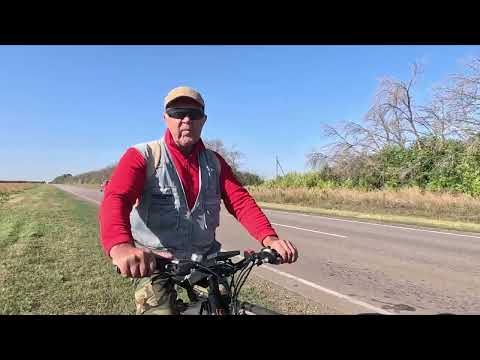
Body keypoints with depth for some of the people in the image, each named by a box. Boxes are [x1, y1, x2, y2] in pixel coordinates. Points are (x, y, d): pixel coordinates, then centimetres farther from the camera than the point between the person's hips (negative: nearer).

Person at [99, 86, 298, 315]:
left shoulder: (214, 162, 6)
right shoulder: (143, 156, -6)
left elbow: (241, 201, -6)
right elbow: (115, 200, -22)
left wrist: (269, 238, -24)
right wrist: (120, 246, -44)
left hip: (205, 259, 4)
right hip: (153, 264, -3)